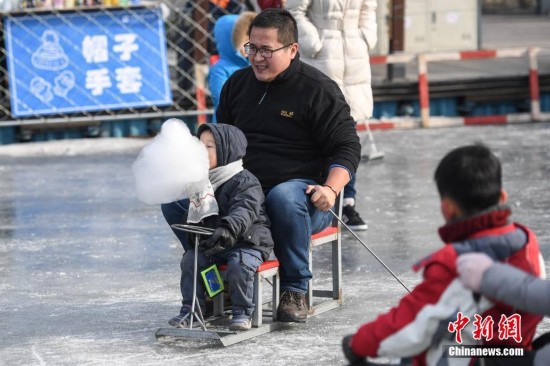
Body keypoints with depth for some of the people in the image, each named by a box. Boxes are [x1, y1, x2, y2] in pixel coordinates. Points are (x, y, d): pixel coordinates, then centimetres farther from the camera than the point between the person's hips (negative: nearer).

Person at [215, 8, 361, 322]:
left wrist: (331, 189, -21)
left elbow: (347, 146, -4)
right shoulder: (238, 83, 14)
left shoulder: (318, 89, -3)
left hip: (300, 188, -4)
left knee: (284, 198, -42)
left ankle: (296, 290, -23)